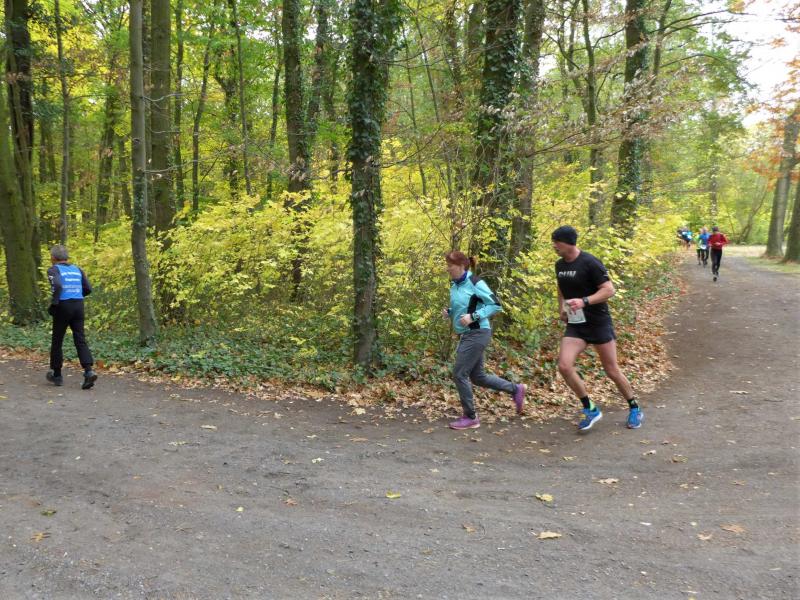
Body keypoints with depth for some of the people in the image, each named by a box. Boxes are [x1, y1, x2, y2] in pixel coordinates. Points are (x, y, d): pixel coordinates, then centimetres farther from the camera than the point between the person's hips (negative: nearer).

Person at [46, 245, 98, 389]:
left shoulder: (54, 270, -3)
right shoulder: (77, 269, 13)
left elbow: (57, 285, -22)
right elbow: (88, 289, 10)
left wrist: (53, 304, -12)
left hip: (63, 307, -4)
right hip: (79, 305, 4)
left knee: (57, 341, 11)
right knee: (80, 340, 2)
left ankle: (57, 375, 22)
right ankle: (89, 371, -16)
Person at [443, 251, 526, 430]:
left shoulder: (475, 282, -15)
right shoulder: (454, 284, 9)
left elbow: (496, 305, -14)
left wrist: (473, 317, -22)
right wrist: (448, 312, 2)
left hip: (477, 334, -9)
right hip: (465, 335, 9)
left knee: (459, 374, -8)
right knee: (477, 376, 14)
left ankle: (470, 418, 6)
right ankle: (516, 389, 30)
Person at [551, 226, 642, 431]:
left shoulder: (589, 263, -15)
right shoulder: (559, 265, 6)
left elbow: (609, 290, -17)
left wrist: (584, 301, -29)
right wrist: (562, 309, 7)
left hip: (598, 322, -5)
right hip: (575, 324, 6)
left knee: (611, 370, 5)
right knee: (564, 366, -13)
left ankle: (634, 409, 29)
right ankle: (590, 409, 5)